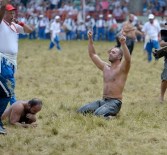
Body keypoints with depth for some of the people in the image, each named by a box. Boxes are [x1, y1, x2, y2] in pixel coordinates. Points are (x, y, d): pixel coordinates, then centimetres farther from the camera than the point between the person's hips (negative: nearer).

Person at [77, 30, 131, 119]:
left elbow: (128, 59, -26)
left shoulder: (122, 68, -4)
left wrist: (123, 44, -37)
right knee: (80, 111, -9)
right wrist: (90, 39, 15)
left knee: (98, 114, -35)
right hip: (103, 101, 8)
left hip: (114, 102, -7)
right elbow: (93, 55, 24)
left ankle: (110, 116, -5)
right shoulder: (105, 67, 18)